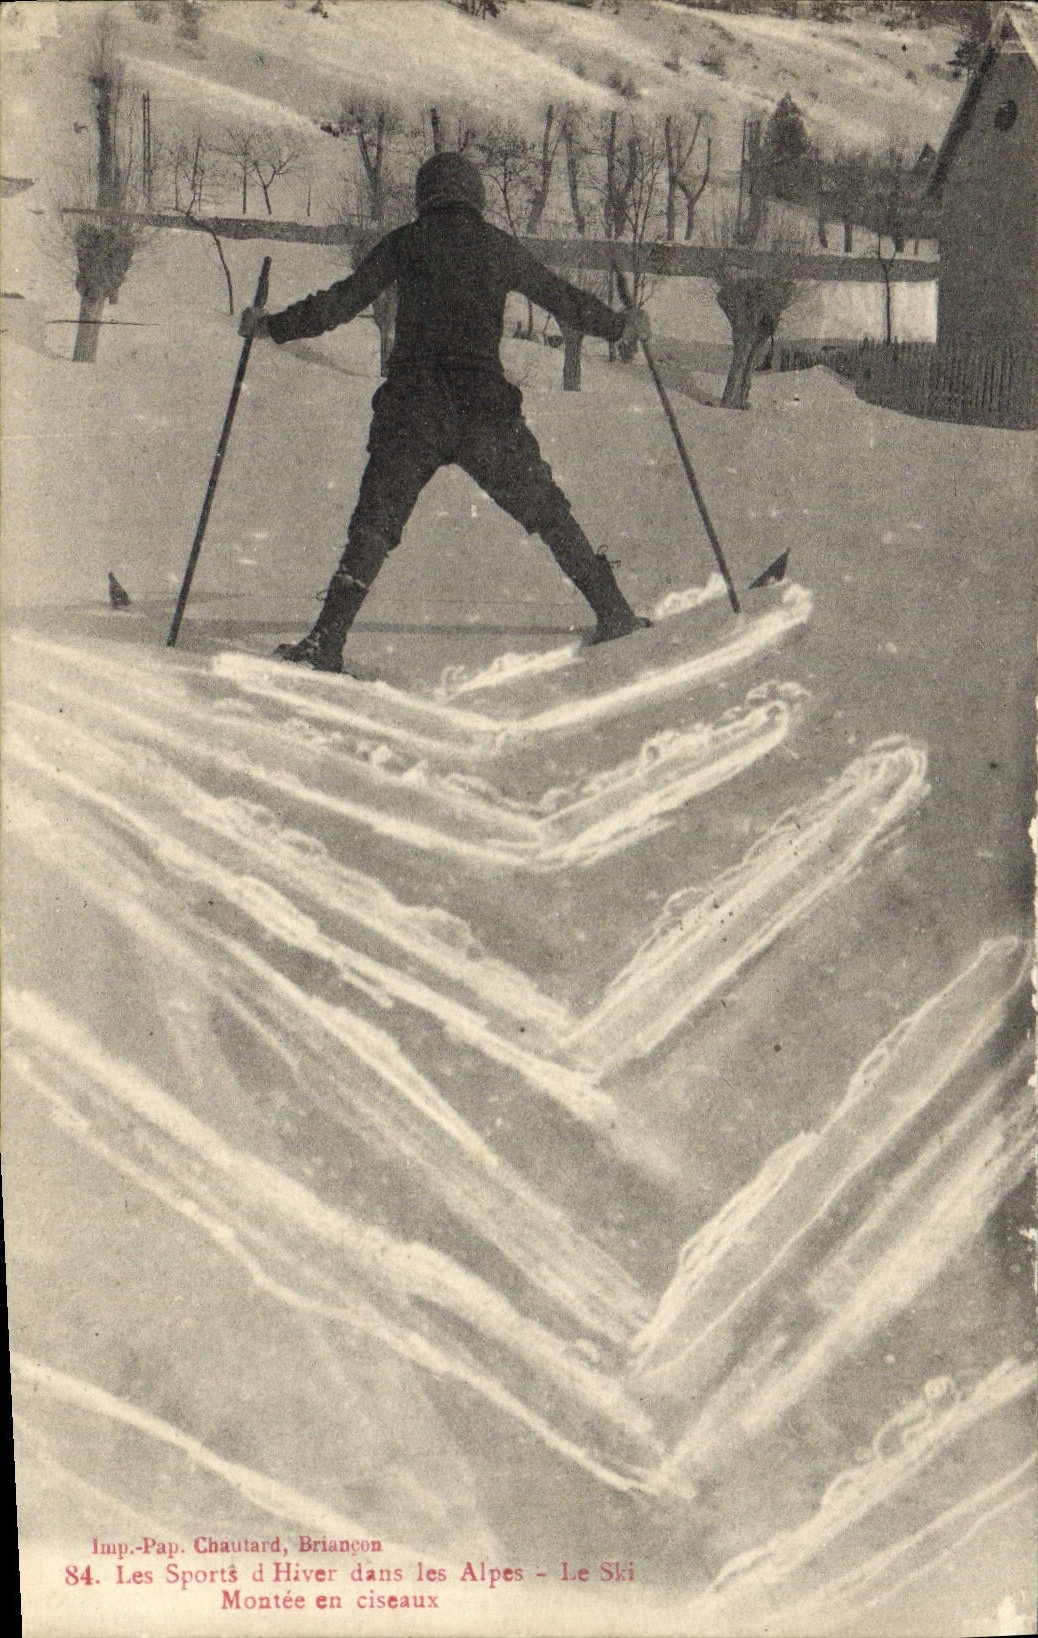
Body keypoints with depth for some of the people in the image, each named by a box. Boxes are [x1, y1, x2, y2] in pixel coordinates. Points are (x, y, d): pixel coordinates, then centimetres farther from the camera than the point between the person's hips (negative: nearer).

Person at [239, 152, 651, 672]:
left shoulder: (403, 244, 10)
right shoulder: (498, 245, 11)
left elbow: (342, 301, 8)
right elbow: (561, 297, 19)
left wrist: (274, 326, 19)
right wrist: (620, 326, 34)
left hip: (412, 409, 0)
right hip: (484, 407, 0)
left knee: (374, 523, 3)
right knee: (546, 511, 13)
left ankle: (327, 641, -8)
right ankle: (614, 614, 15)